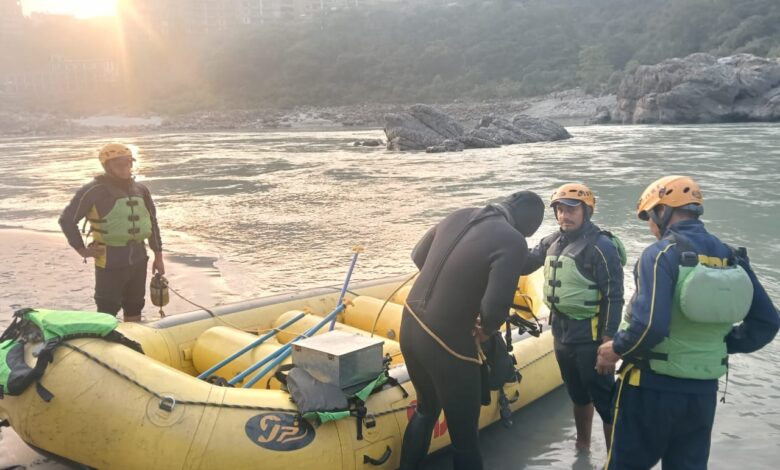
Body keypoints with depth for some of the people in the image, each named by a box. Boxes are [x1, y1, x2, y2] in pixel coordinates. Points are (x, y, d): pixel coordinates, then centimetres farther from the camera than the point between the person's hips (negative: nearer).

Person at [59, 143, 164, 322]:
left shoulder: (140, 190, 7)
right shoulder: (93, 191, -12)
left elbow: (152, 221, 15)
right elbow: (66, 219, -8)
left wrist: (158, 255, 14)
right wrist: (82, 249, -8)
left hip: (138, 257, 6)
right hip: (111, 260, -6)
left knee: (134, 306, 17)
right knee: (108, 310, 0)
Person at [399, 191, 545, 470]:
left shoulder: (460, 215, 3)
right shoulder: (513, 241, -16)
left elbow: (418, 256, 14)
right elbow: (495, 309, -25)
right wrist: (486, 329, -3)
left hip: (410, 326, 8)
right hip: (447, 345, -7)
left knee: (427, 409, 30)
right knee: (464, 436, 11)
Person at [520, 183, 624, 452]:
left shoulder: (601, 246, -14)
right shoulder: (553, 242, 6)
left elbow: (614, 297, -16)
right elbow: (524, 264, 16)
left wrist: (608, 339, -20)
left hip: (589, 335, -7)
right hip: (561, 331, 7)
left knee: (604, 399, -1)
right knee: (578, 394, 23)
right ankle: (582, 443, 40)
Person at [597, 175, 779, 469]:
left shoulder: (661, 253, -17)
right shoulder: (732, 258, 3)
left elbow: (650, 324, -27)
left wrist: (616, 349, -11)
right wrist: (722, 344, 15)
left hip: (653, 388, -6)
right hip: (703, 391, 6)